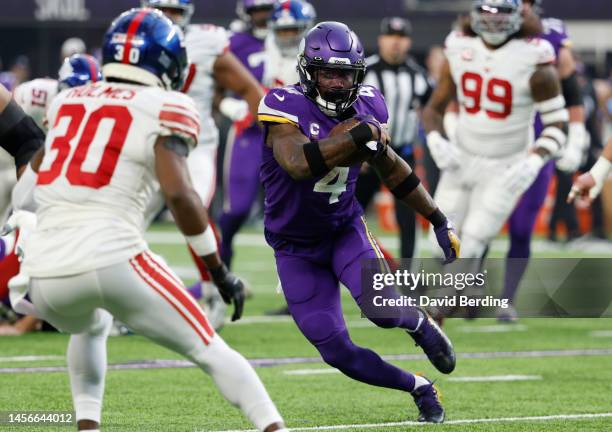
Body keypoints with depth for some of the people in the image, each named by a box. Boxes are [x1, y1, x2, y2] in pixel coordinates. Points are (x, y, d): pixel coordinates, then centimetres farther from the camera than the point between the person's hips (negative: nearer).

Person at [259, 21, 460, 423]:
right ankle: (418, 387, 17)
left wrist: (440, 220, 13)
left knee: (382, 308, -26)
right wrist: (359, 134, -43)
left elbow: (392, 168, 11)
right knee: (338, 352, -7)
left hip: (346, 230, 2)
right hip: (297, 249, -2)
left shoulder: (367, 107, -7)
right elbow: (299, 164, -43)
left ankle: (421, 324, 11)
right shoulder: (285, 107, -24)